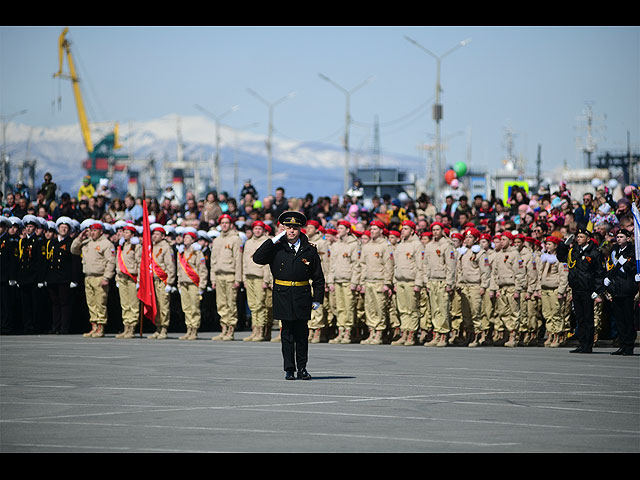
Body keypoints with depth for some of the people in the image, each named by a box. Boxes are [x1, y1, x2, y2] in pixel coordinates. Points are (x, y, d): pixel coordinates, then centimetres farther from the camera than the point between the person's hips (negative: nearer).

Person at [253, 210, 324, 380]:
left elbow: (318, 277, 10)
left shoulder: (309, 250, 5)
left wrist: (318, 299, 5)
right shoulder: (276, 248, 4)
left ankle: (302, 368, 12)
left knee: (302, 333, 3)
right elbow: (257, 258, -10)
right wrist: (274, 240, -10)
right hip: (283, 295, 0)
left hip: (302, 296, 0)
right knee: (287, 333, 1)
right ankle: (289, 369, 7)